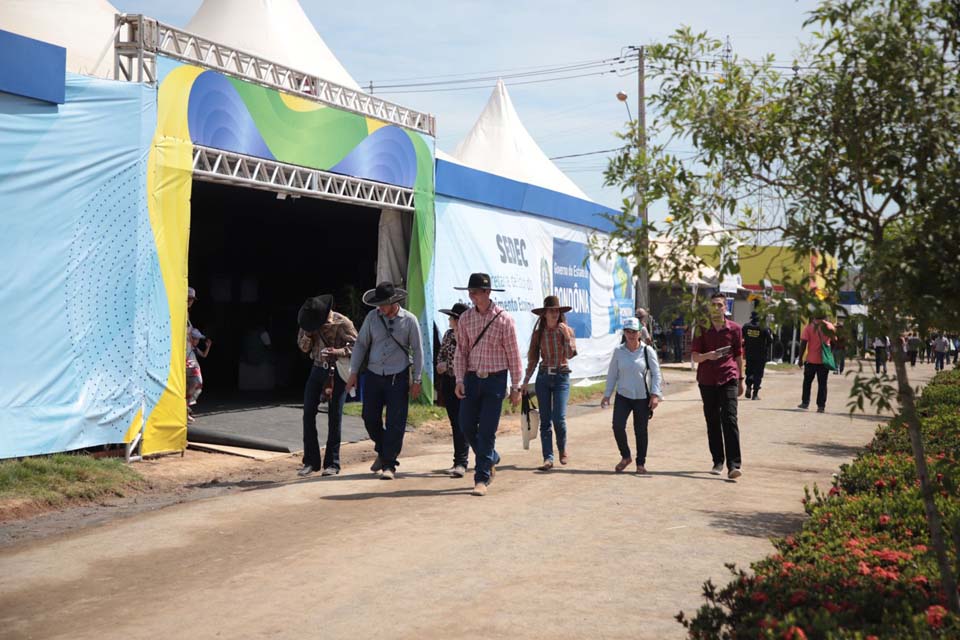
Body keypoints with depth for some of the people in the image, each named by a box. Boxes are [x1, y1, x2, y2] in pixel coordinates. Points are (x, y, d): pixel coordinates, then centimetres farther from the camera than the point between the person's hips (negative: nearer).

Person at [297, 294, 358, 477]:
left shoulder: (342, 323, -13)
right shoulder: (308, 323, 2)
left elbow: (356, 346, -10)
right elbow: (303, 347, 9)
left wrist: (337, 352, -26)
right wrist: (308, 335, -12)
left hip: (337, 373, -5)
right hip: (317, 370, 5)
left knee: (334, 417, -2)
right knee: (308, 414, 1)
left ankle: (332, 463, 6)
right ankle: (311, 461, 10)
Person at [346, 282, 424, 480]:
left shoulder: (409, 320, -5)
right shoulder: (372, 317, 0)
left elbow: (417, 350, 0)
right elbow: (360, 344, 7)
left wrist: (416, 380, -2)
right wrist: (354, 373, 4)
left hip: (398, 377, -3)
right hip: (373, 375, 3)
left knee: (395, 423, -4)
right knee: (370, 417, 6)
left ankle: (389, 464, 4)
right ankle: (382, 451, 31)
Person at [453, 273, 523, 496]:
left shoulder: (503, 319, -9)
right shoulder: (465, 318, 2)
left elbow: (513, 355, -4)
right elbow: (460, 351, 6)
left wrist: (515, 387, -3)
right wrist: (459, 380, -4)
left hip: (495, 379, -4)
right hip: (472, 377, 4)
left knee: (487, 431, -5)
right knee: (467, 425, 6)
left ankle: (482, 478, 3)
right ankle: (491, 458, 32)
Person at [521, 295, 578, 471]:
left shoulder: (566, 330, 1)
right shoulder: (538, 333, 5)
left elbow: (570, 354, -11)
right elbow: (533, 358, 10)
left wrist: (567, 336, -22)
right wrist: (526, 381, 7)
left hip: (561, 376, -2)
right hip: (543, 376, 2)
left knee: (559, 417, -11)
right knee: (545, 420, 1)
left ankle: (563, 447, 17)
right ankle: (548, 458, 5)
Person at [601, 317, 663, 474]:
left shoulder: (647, 351, -2)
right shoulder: (618, 351, 3)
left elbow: (656, 374, 0)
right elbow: (612, 374, 8)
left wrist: (655, 394, -9)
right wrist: (607, 395, 6)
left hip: (642, 397, -1)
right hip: (623, 396, 1)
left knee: (640, 430, 3)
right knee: (618, 426, -12)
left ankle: (641, 462, 19)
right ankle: (625, 456, 10)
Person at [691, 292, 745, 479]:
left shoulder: (734, 328, 5)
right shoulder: (702, 329, 4)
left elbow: (738, 355, 13)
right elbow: (694, 357, 0)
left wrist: (741, 380, 14)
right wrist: (708, 356, -21)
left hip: (728, 379, -2)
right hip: (707, 381, 2)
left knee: (729, 420, -12)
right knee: (712, 422, 7)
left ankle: (734, 465, -16)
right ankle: (718, 462, 18)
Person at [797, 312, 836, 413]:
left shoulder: (809, 326, -6)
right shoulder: (830, 326, 0)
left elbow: (803, 343, -10)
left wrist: (801, 358, -4)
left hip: (811, 359, -1)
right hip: (824, 360, 1)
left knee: (807, 381, 15)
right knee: (822, 384, 6)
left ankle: (805, 402, 16)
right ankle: (821, 406, 3)